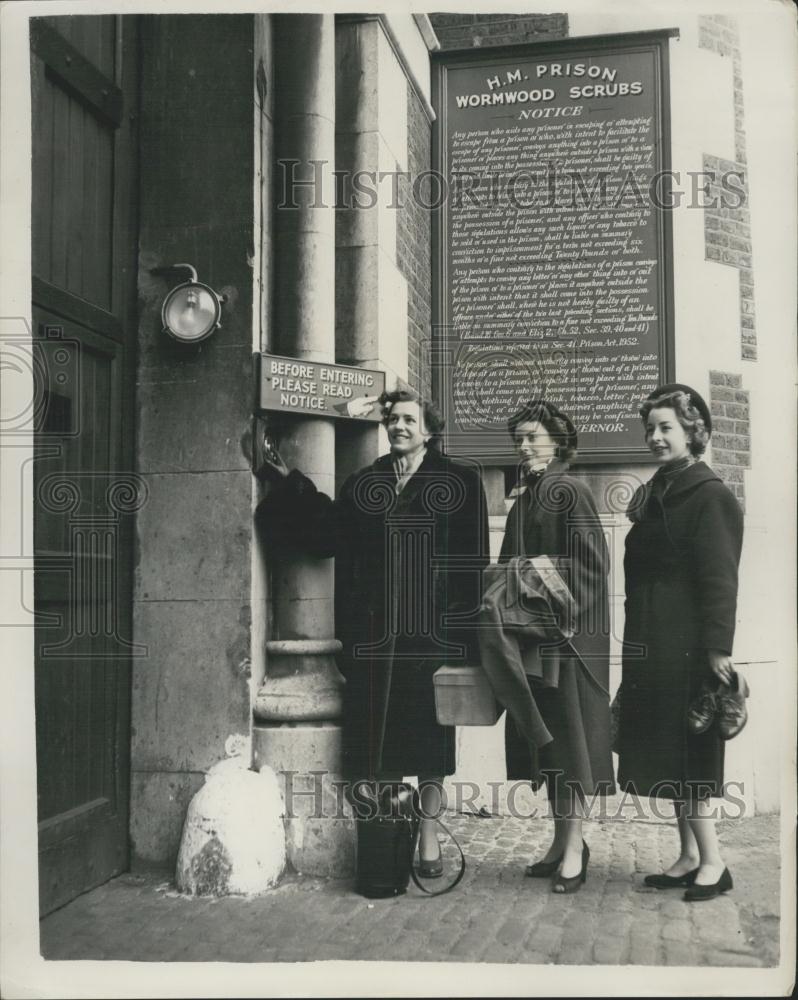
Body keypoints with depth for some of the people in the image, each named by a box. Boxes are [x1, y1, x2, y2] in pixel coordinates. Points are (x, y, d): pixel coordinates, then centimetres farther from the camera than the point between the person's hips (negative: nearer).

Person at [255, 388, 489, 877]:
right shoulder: (364, 484, 15)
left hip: (433, 630, -3)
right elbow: (328, 533, 3)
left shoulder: (461, 482, 4)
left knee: (427, 731, 3)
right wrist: (292, 483, -3)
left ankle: (428, 838, 15)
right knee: (377, 732, 4)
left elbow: (472, 559, -1)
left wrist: (461, 618, -10)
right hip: (373, 631, 3)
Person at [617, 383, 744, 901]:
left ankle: (712, 861, 8)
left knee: (686, 755, -3)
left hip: (686, 647, -8)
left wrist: (718, 648, -20)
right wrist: (638, 641, 12)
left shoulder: (711, 497, -11)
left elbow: (720, 579, -16)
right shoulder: (658, 495, 14)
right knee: (671, 759, 12)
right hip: (652, 645, 8)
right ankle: (689, 856, 22)